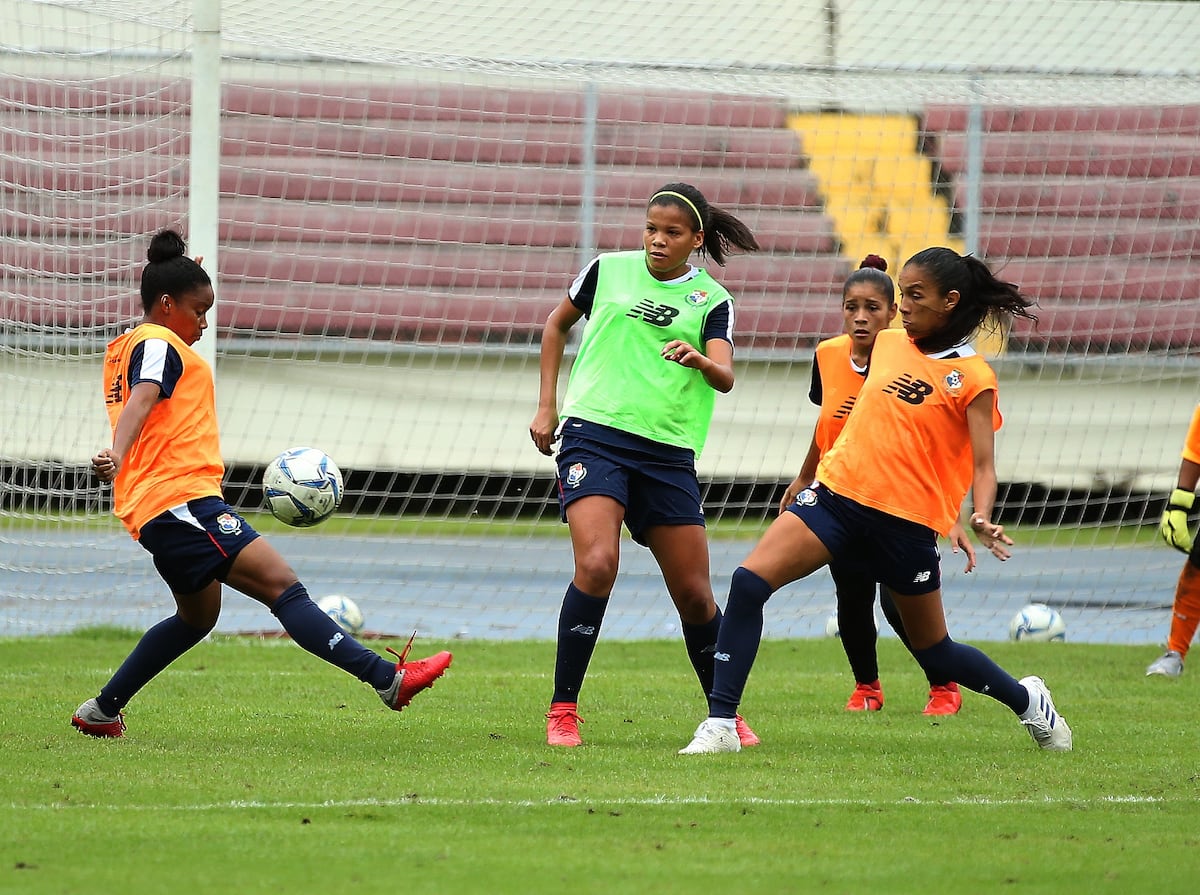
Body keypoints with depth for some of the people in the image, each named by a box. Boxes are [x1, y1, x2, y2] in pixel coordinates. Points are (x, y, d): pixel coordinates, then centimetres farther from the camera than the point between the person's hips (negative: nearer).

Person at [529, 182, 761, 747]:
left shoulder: (711, 300, 6)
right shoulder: (609, 271, 6)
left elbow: (725, 378, -9)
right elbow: (557, 324, 22)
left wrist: (699, 360, -32)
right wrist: (547, 405, 15)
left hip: (667, 452, 2)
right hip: (594, 435, -2)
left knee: (694, 594, 3)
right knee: (596, 565, -23)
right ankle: (563, 710, -14)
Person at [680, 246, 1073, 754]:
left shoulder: (972, 378, -5)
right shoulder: (888, 344, 10)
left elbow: (982, 464, -10)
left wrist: (981, 518, -27)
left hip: (907, 521, -4)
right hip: (838, 490, 4)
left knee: (933, 650, 10)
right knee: (749, 581, -19)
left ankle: (1028, 699, 39)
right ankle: (720, 723, -18)